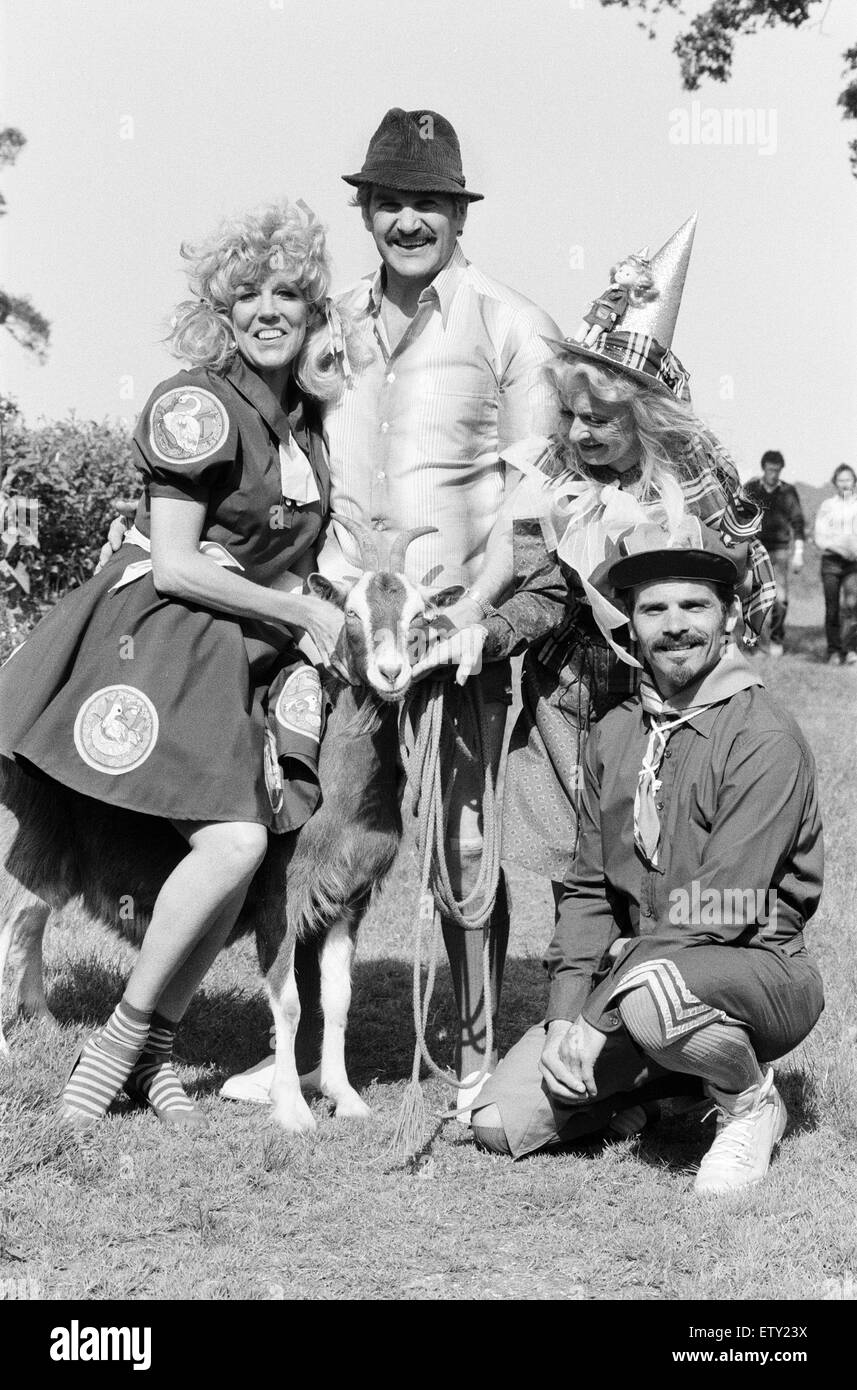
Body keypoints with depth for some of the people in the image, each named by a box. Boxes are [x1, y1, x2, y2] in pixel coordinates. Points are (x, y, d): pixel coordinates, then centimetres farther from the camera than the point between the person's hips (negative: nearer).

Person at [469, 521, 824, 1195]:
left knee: (650, 991, -40)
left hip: (761, 969, -6)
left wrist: (595, 1019, -19)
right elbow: (588, 888, 11)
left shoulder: (767, 739, -14)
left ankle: (750, 1101, -7)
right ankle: (673, 1077, 17)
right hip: (640, 966, 7)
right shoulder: (613, 734, 8)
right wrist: (563, 1016, -4)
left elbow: (720, 910, -19)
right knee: (500, 1122, -7)